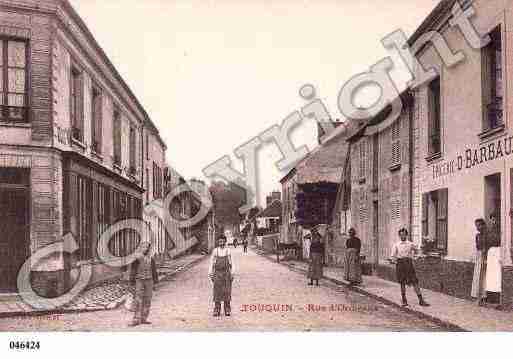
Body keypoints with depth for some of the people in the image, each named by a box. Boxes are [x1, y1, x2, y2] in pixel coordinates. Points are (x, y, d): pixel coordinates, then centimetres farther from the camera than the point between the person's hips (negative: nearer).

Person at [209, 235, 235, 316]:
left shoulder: (228, 250, 1)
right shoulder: (215, 250, 2)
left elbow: (231, 262, 3)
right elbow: (212, 262, 7)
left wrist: (232, 273, -1)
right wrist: (210, 273, 4)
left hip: (226, 273, 0)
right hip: (217, 273, 0)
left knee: (227, 292, 2)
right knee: (217, 291, 0)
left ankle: (227, 310, 10)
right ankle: (217, 310, 7)